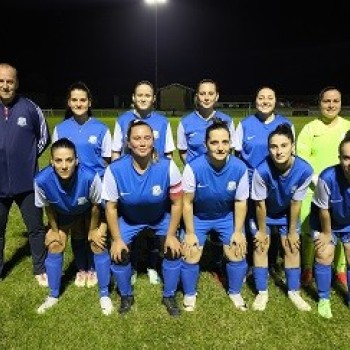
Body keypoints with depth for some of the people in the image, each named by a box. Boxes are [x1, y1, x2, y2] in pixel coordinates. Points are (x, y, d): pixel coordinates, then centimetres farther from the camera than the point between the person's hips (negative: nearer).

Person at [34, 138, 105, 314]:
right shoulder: (42, 180, -37)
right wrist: (54, 230, 0)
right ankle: (53, 296, 22)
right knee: (54, 247, 1)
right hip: (61, 214, 2)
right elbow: (47, 207, -13)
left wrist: (93, 230, -7)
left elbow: (96, 205, -21)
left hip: (88, 212, -1)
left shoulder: (90, 177, -43)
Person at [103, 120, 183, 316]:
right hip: (128, 219, 1)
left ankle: (170, 296, 14)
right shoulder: (115, 170, -29)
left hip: (161, 218, 0)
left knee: (173, 251, -13)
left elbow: (176, 203, -16)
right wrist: (116, 239, -14)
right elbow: (111, 207, -15)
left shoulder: (167, 167, -30)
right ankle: (126, 296, 20)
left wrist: (171, 235, -15)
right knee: (119, 254, -11)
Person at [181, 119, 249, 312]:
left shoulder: (239, 168, -25)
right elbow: (187, 202, -18)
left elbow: (240, 202, -10)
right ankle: (189, 294, 23)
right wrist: (190, 233, -14)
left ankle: (235, 292, 28)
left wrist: (238, 231, -9)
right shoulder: (194, 167, -31)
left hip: (227, 217, 2)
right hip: (198, 217, -1)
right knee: (191, 256, -5)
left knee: (237, 254, 0)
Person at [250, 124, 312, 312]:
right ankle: (262, 292, 19)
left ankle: (294, 291, 26)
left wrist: (292, 231, -6)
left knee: (292, 248, 7)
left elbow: (295, 202, -18)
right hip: (263, 213, -2)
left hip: (286, 213, 2)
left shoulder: (304, 170, -33)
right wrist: (262, 230, -10)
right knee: (261, 247, 1)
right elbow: (260, 203, -23)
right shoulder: (262, 171, -39)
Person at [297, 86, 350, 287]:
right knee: (309, 229, 1)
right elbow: (301, 159, -4)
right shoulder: (309, 129, 3)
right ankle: (308, 268, 18)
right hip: (313, 188, -1)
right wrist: (316, 180, -14)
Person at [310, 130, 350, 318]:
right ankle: (324, 299, 21)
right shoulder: (327, 178, -40)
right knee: (324, 257, -1)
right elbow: (323, 210, -21)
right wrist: (327, 233, -6)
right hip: (325, 221, -2)